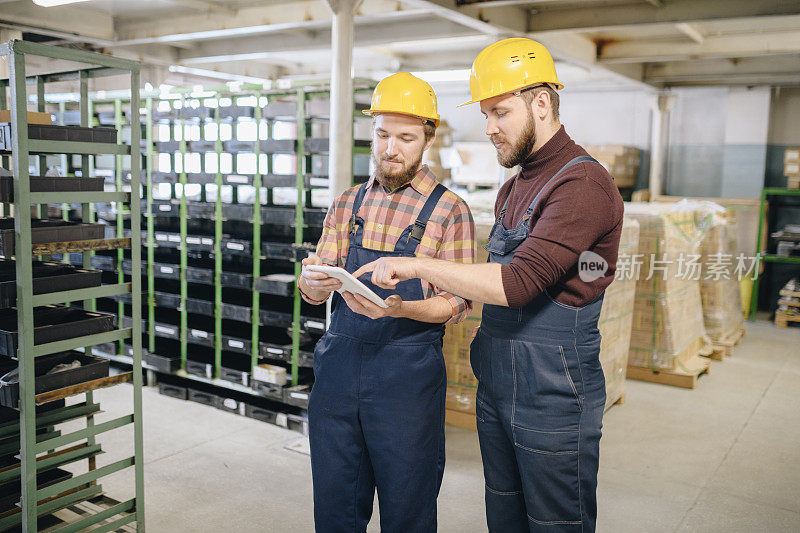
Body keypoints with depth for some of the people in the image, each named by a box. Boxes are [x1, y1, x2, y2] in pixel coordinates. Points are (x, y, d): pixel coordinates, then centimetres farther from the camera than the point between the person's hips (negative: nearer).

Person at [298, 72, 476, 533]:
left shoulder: (450, 211, -2)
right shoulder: (347, 205, 11)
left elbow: (457, 302, -6)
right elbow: (316, 290, 9)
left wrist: (403, 309, -24)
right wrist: (312, 281, -15)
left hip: (408, 373, -4)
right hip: (338, 365, 4)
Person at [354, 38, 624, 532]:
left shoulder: (584, 185, -17)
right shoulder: (514, 188, 14)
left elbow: (517, 283, -25)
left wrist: (417, 265, -21)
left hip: (553, 398, -8)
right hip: (496, 388, 9)